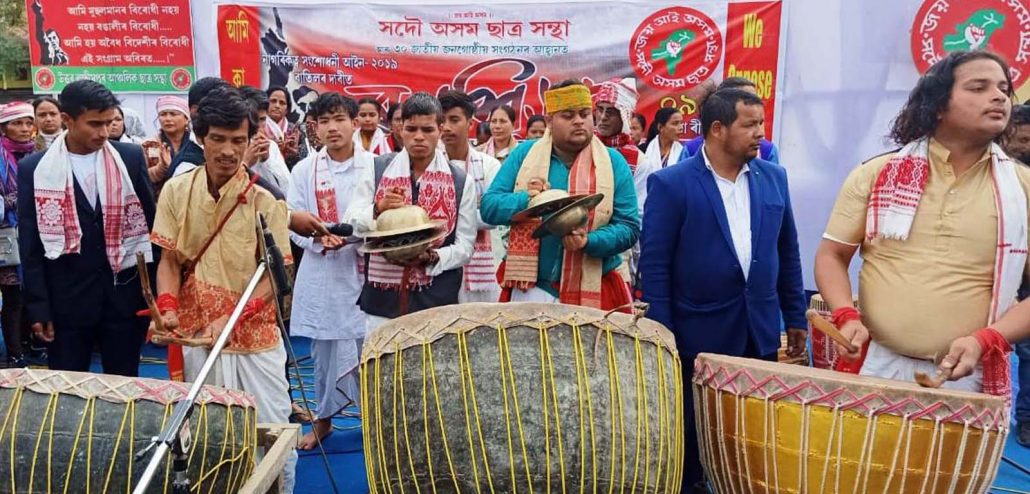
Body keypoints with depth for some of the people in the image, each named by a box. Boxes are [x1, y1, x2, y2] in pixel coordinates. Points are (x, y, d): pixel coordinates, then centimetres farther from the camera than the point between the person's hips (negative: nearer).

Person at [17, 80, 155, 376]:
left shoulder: (131, 158, 0)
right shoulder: (34, 169, -2)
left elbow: (151, 224, 3)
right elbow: (31, 245, 1)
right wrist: (37, 307, -3)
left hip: (125, 294, 0)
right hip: (66, 299, 0)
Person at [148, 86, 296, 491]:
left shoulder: (263, 201, -7)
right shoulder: (176, 191, 1)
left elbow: (273, 275, -8)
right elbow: (169, 260, 5)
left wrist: (231, 317, -21)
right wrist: (168, 308, -12)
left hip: (255, 337, -2)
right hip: (196, 335, 2)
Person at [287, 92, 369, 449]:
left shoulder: (374, 166, -1)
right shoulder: (304, 170, 3)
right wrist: (318, 239, -16)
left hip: (365, 270, -1)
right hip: (321, 272, 2)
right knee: (324, 349, 12)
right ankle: (323, 418, 31)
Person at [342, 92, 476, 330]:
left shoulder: (461, 182, 3)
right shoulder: (377, 169, 6)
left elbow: (465, 247, 1)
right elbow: (349, 224, 3)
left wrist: (432, 257, -18)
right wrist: (377, 209, -16)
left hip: (436, 302, -1)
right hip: (382, 300, 1)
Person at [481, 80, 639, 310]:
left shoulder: (613, 162, 1)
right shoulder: (523, 153, 3)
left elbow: (629, 227, -3)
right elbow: (488, 207, 0)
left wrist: (589, 241, -21)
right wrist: (526, 200, -19)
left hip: (592, 291, 0)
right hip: (529, 288, 1)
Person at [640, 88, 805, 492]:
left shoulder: (774, 177, 5)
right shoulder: (670, 183, -10)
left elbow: (788, 253, 11)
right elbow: (654, 265, -11)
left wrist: (795, 319, 10)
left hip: (760, 333, 4)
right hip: (698, 335, -4)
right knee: (694, 435, 12)